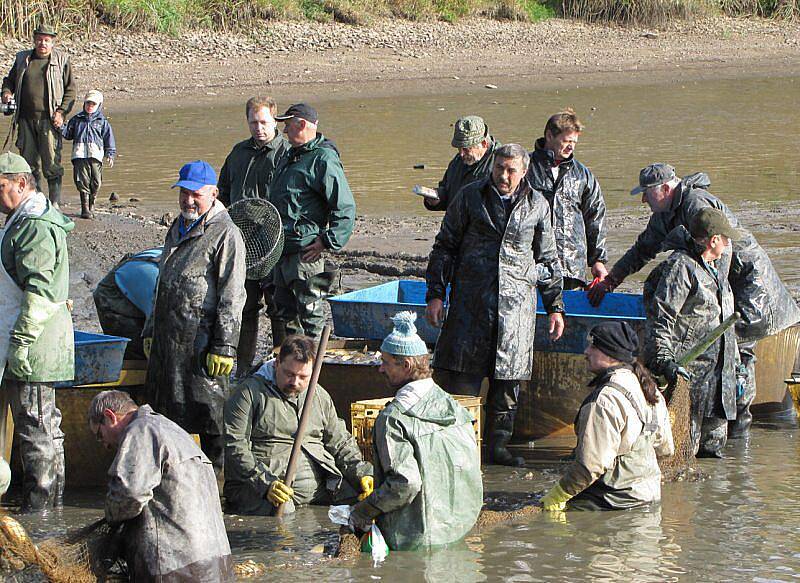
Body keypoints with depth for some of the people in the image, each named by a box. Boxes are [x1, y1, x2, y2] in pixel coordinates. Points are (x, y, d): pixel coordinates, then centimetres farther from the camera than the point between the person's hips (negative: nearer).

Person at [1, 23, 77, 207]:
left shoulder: (62, 60, 4)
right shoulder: (22, 59, 13)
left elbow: (71, 90, 3)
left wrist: (62, 112, -9)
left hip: (49, 120, -4)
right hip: (26, 119, 4)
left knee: (51, 163, -8)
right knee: (29, 162, 6)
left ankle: (55, 202, -4)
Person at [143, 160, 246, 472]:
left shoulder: (225, 235, -10)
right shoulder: (177, 229, 18)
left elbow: (231, 298, -14)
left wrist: (224, 347, -17)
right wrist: (150, 330, 25)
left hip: (201, 340, -8)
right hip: (167, 338, 8)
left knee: (207, 411, -3)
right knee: (166, 410, 13)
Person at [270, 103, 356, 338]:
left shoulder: (324, 160, -13)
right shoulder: (290, 157, 17)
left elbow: (345, 208, -17)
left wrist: (327, 242, -19)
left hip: (305, 252, -10)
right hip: (283, 248, 10)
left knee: (309, 312, -6)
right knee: (285, 308, 15)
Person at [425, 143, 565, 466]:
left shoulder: (537, 206, 8)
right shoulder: (470, 197, 4)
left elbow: (548, 259, 17)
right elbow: (445, 246, 8)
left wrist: (555, 307, 14)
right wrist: (436, 294, 1)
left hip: (516, 304, 1)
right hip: (471, 299, -1)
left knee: (508, 378, 3)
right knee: (463, 378, -6)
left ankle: (498, 445, 13)